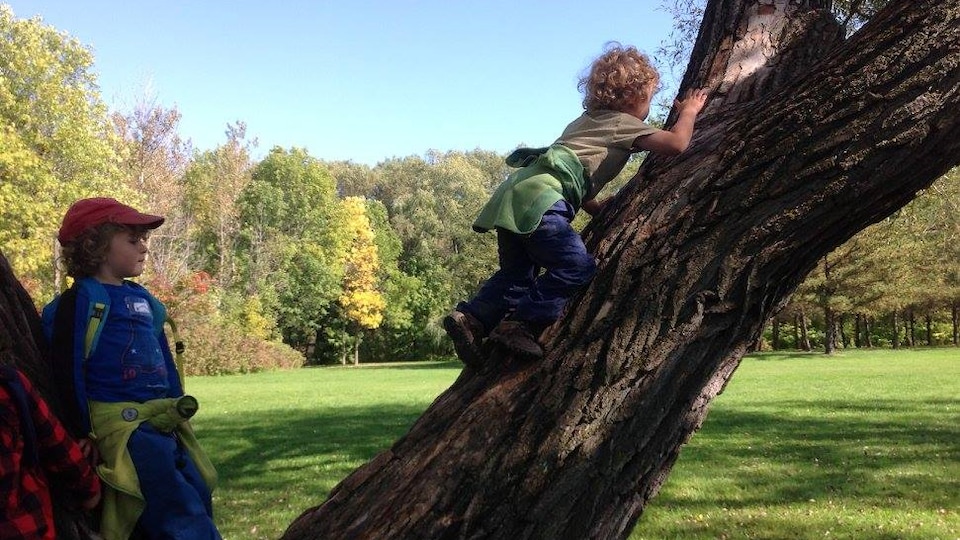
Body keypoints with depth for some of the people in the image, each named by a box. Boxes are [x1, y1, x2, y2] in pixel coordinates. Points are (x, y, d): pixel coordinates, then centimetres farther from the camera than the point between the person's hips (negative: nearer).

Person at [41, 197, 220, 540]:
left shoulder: (143, 299, 16)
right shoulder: (82, 300, -7)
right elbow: (68, 370, -11)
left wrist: (180, 411, 19)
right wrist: (85, 435, -12)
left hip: (164, 424, 8)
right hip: (122, 426, -8)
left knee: (200, 501, 10)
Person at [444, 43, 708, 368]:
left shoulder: (591, 119, 31)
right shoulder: (623, 123, 5)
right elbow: (676, 144, -1)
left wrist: (600, 208, 30)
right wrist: (688, 112, 17)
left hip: (515, 194, 9)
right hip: (538, 198, -9)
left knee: (518, 272, 15)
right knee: (578, 266, -11)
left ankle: (470, 317, 5)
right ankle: (518, 325, -12)